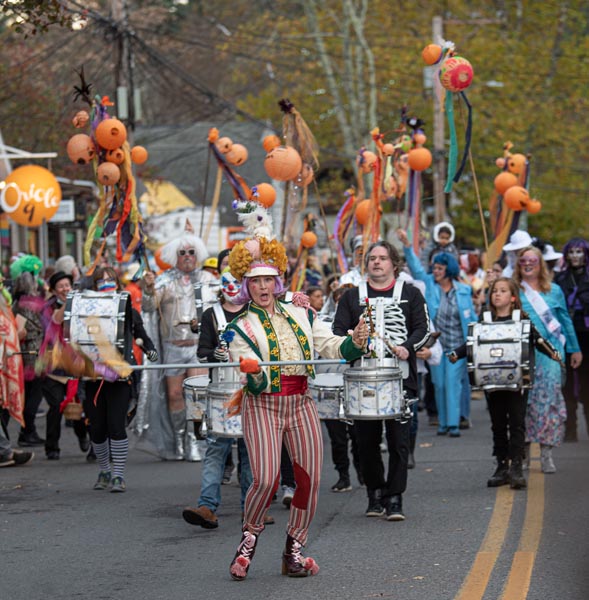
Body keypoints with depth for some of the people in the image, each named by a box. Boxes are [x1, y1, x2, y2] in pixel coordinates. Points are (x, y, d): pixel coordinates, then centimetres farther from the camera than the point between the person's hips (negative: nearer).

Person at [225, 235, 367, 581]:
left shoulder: (301, 316, 9)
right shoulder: (241, 328, -1)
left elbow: (332, 347, 3)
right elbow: (258, 385, -10)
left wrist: (355, 342, -17)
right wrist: (255, 374, -34)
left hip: (301, 403, 4)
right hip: (263, 406, -4)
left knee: (310, 479, 0)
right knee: (266, 478, -18)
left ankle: (294, 551, 14)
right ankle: (249, 539, 8)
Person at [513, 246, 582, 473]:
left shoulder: (554, 291, 13)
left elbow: (566, 321, 17)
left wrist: (574, 349, 17)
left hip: (550, 352, 1)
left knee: (549, 398, -8)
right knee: (525, 400, -3)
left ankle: (546, 452, -5)